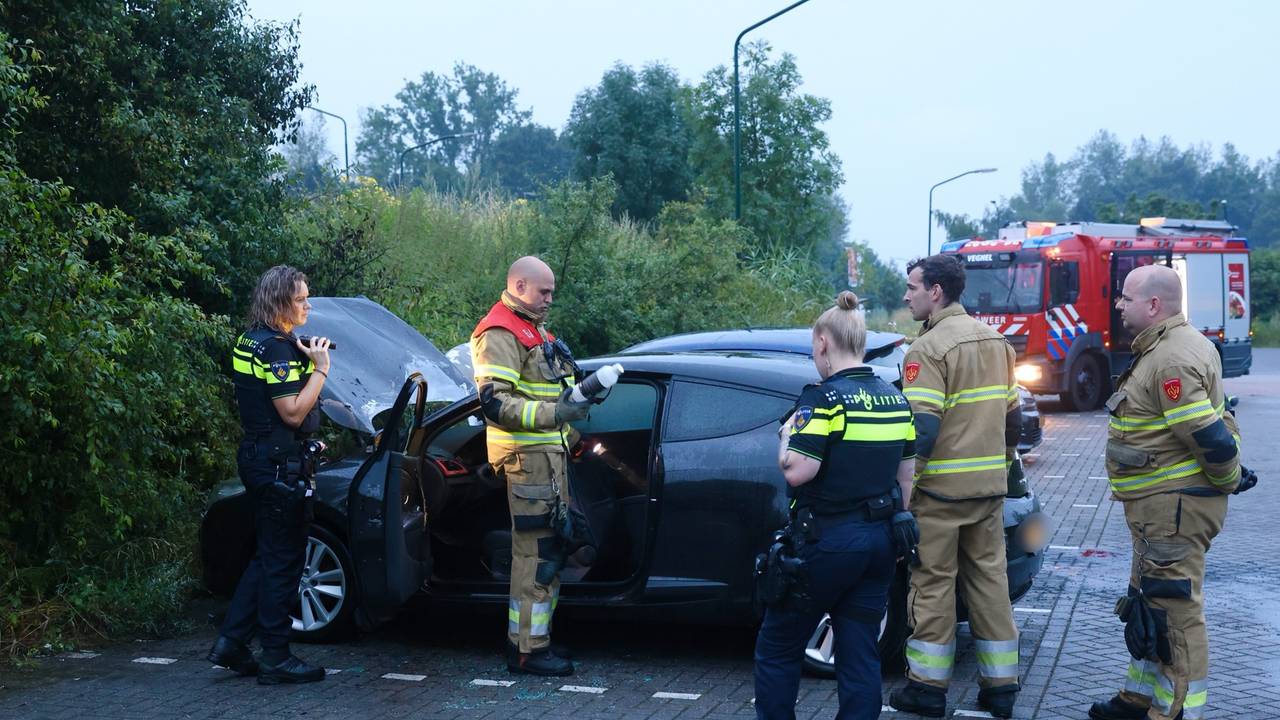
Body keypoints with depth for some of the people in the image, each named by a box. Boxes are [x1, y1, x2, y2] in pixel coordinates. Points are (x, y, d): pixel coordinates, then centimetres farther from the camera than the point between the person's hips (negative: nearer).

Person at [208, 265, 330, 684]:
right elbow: (292, 412, -22)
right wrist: (320, 368, -16)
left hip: (258, 457, 10)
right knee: (283, 559, -2)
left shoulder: (250, 341, 13)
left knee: (268, 555, 18)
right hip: (278, 462, -10)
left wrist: (305, 361, 12)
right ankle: (276, 658, 5)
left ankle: (231, 642, 19)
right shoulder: (278, 348, -18)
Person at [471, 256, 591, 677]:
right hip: (526, 454, -11)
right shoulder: (499, 334, -12)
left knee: (549, 547, 15)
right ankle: (527, 650, -8)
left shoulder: (534, 331, 22)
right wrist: (553, 413, -28)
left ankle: (537, 637, 24)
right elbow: (494, 402, -21)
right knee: (536, 551, -11)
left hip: (549, 450, 11)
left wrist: (579, 395, 15)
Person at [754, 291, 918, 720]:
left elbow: (795, 472, -21)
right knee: (860, 655, 10)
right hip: (878, 540, 7)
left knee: (777, 649, 7)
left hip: (826, 541, -7)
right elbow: (906, 475, 14)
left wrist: (787, 434, -2)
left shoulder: (825, 398, -14)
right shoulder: (895, 400, 8)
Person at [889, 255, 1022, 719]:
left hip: (940, 489, -7)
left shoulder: (930, 348, -15)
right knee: (989, 578, 12)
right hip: (990, 485, 7)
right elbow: (1013, 415, 16)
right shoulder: (994, 341, 10)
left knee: (933, 584, 2)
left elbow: (922, 429, -21)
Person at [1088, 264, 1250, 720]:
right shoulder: (1165, 347, 13)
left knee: (1172, 611, -5)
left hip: (1175, 506, -11)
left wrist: (1228, 481, -10)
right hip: (1162, 503, 11)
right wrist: (1227, 475, 20)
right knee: (1149, 602, 20)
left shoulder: (1172, 360, -22)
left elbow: (1211, 437, -26)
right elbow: (1205, 429, 21)